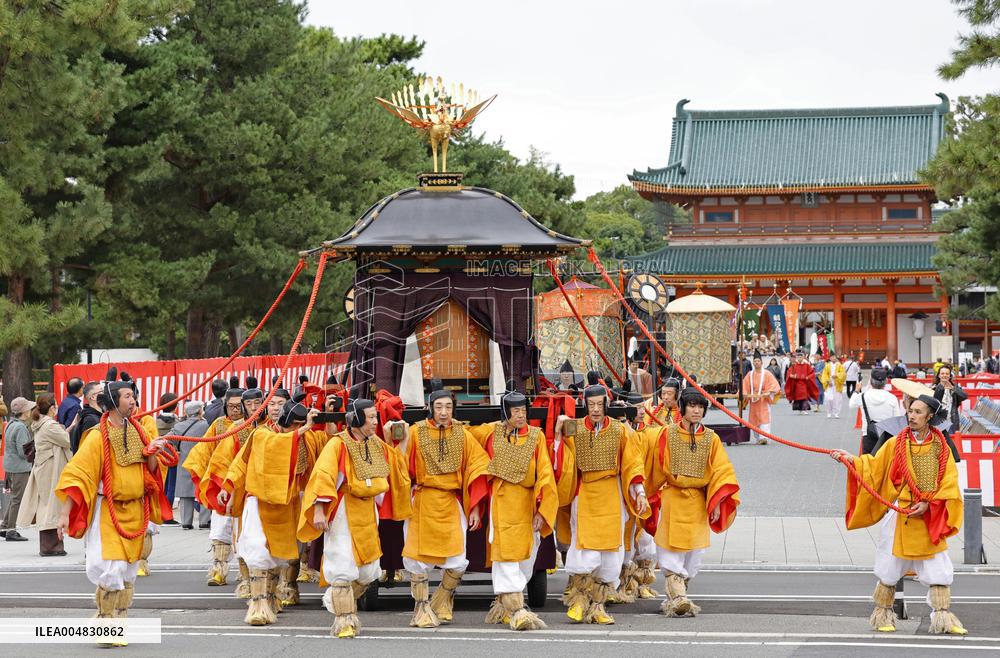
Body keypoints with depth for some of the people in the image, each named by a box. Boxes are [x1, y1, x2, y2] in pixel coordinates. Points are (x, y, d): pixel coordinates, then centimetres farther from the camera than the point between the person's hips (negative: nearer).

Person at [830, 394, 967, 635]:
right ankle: (884, 615, 18)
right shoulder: (896, 444, 0)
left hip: (930, 520, 1)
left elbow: (949, 485, -1)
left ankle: (942, 616, 11)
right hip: (899, 517, -1)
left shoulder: (940, 448, 0)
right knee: (890, 568, 4)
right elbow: (873, 467, 3)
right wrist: (850, 460, -12)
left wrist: (928, 504, -12)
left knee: (938, 570, 1)